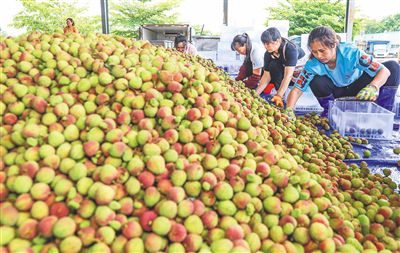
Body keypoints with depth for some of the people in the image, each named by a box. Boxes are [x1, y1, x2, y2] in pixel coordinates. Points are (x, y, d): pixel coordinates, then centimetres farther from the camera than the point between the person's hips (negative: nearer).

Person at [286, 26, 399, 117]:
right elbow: (297, 90, -28)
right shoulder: (312, 64, -27)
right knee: (316, 82, -32)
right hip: (336, 93, 0)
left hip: (358, 89, 0)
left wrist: (373, 87, -54)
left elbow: (384, 70, -33)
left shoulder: (350, 53, -31)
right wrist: (289, 110, -46)